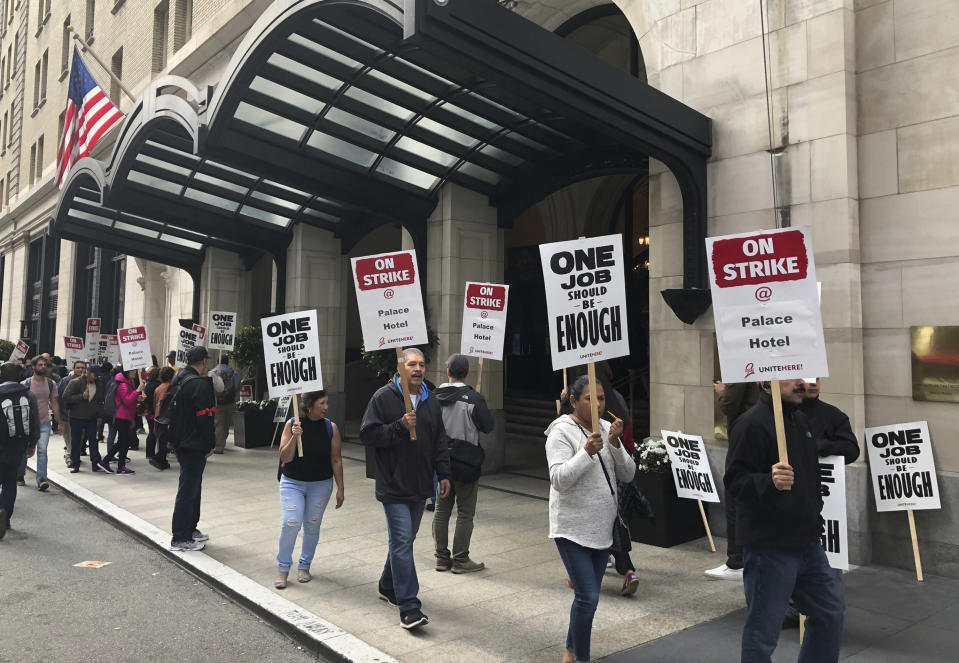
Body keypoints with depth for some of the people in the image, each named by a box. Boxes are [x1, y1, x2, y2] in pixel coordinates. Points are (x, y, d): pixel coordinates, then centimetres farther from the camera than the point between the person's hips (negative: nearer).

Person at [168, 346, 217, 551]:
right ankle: (180, 539, 5)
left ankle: (190, 528, 30)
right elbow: (205, 417, -21)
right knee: (188, 490, -2)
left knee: (192, 487, 20)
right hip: (194, 446, -10)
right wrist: (210, 444, -13)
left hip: (180, 442, 10)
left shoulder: (178, 380, 11)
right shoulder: (200, 384, -18)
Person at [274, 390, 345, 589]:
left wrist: (340, 488, 1)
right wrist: (295, 437, -28)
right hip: (292, 483, -1)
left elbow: (336, 460, 0)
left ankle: (304, 566, 28)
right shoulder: (292, 424, -10)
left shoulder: (331, 428, -6)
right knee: (290, 524, -10)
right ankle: (283, 569, 9)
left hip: (321, 485, 2)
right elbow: (285, 457, -12)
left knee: (312, 525, 8)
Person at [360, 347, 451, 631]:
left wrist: (443, 474, 10)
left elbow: (440, 441, 16)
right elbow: (367, 434, -12)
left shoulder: (430, 402, 10)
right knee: (402, 542, -8)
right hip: (394, 487, -6)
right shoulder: (384, 397, -8)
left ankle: (388, 586, 36)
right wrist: (400, 426, -22)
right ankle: (409, 607, -5)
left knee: (404, 540, 17)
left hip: (420, 486, 6)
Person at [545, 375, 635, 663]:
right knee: (588, 597, -10)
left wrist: (615, 444, -14)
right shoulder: (562, 432, -13)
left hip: (602, 528, 6)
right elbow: (559, 480, -22)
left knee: (588, 595, 16)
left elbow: (628, 474, 1)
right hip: (572, 529, -6)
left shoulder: (607, 429, 5)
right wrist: (586, 451, -31)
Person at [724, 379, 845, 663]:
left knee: (831, 614, 20)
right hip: (769, 548, -9)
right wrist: (770, 481, -39)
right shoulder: (752, 423, -18)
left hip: (807, 542, 9)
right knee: (763, 633, 2)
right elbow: (734, 480, -23)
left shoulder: (801, 419, 11)